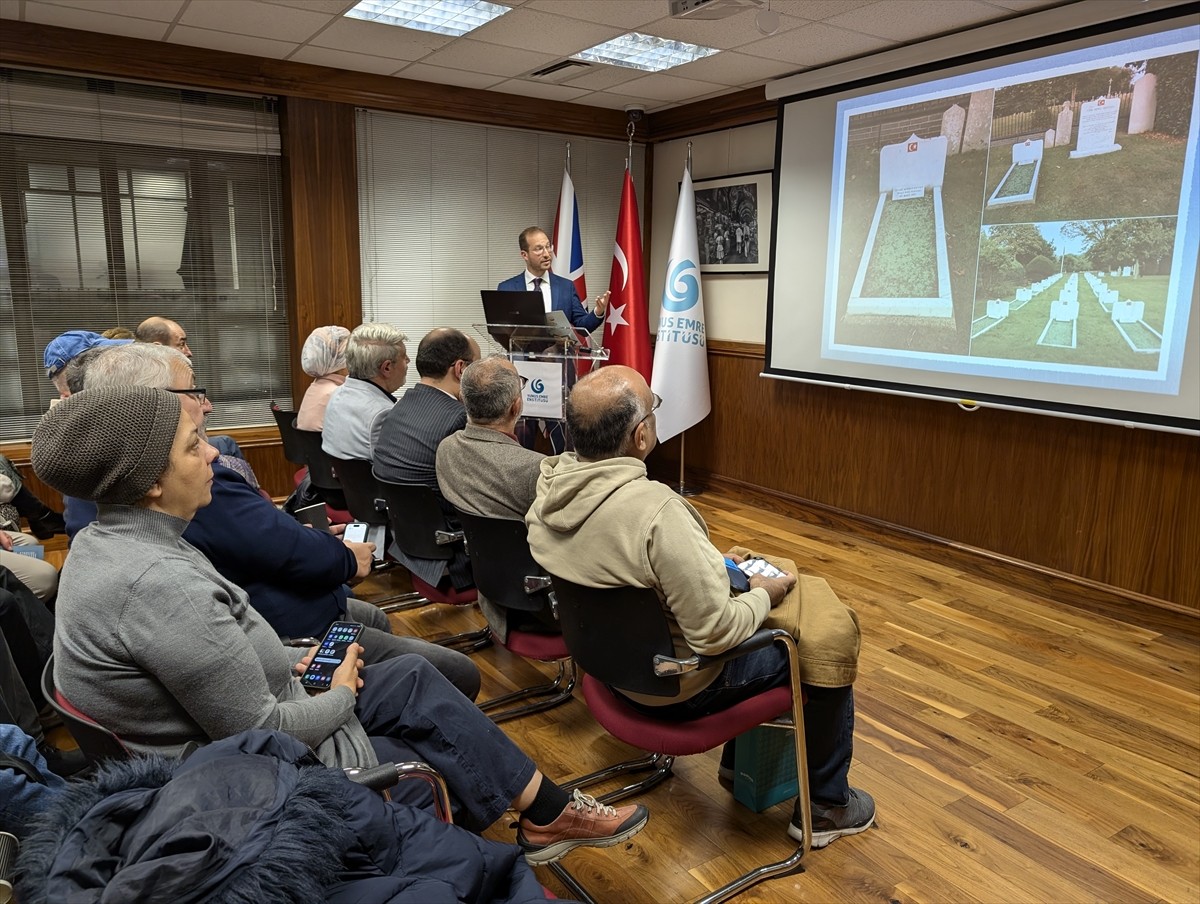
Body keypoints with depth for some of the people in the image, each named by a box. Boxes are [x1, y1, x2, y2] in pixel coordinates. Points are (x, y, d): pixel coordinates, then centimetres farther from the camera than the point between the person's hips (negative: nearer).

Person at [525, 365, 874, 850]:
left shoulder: (549, 481, -11)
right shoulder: (656, 511, -36)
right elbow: (715, 632, -29)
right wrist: (762, 596, -9)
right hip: (676, 686, -8)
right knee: (830, 637, 9)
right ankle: (825, 806, 26)